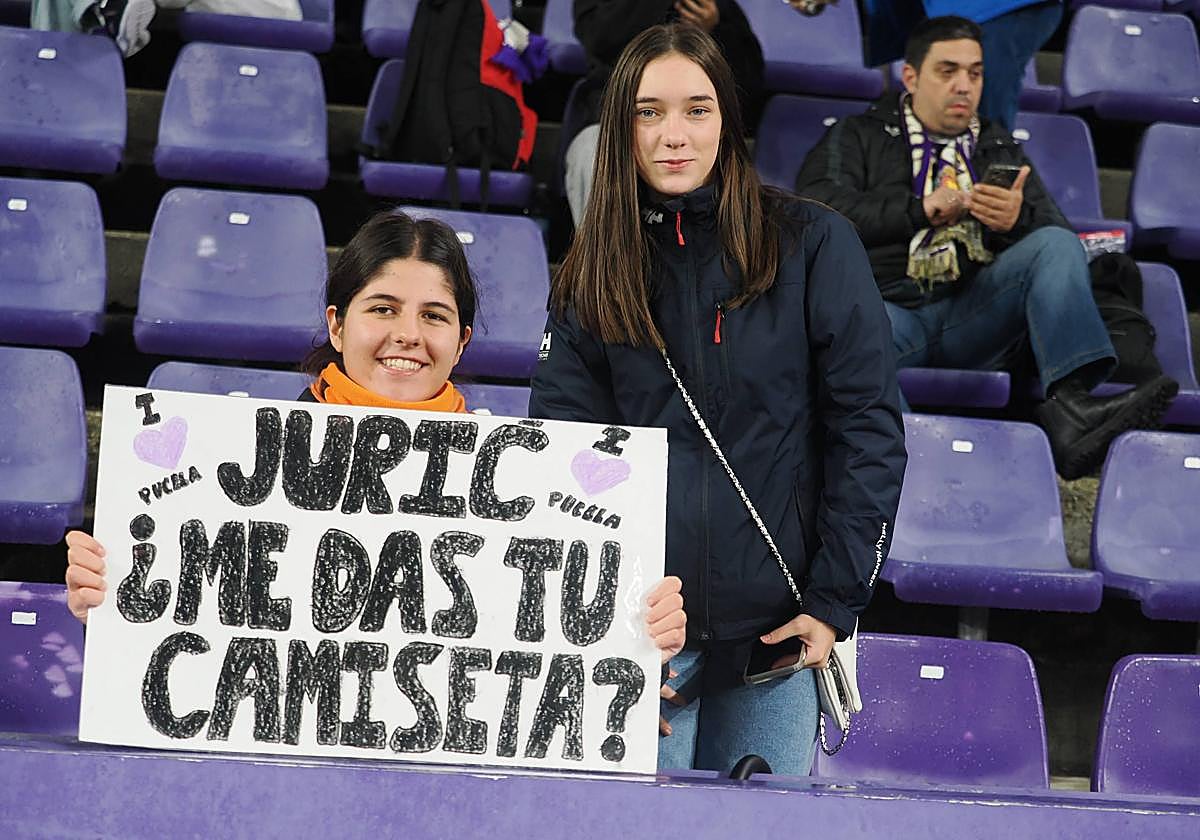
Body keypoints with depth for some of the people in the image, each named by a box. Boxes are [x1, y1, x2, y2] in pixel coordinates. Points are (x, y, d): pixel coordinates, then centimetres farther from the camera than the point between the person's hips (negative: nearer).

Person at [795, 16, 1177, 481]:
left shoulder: (1000, 149, 32)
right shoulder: (858, 137, 23)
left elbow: (1056, 231, 18)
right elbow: (817, 208, 2)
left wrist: (1019, 221, -7)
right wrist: (921, 210, -5)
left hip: (975, 314, 3)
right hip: (886, 306, -3)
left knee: (1056, 246, -22)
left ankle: (1071, 404, -43)